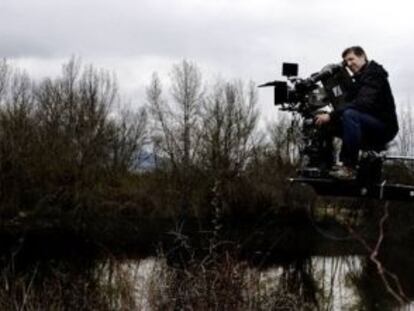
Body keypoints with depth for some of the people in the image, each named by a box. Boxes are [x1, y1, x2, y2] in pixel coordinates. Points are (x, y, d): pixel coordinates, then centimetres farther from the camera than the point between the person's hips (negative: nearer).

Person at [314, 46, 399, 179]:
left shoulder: (374, 75, -10)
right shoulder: (358, 81, 20)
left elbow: (363, 103, -26)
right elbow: (348, 103, 10)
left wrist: (331, 115, -30)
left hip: (384, 126, -10)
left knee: (350, 114, -33)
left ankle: (349, 167, -34)